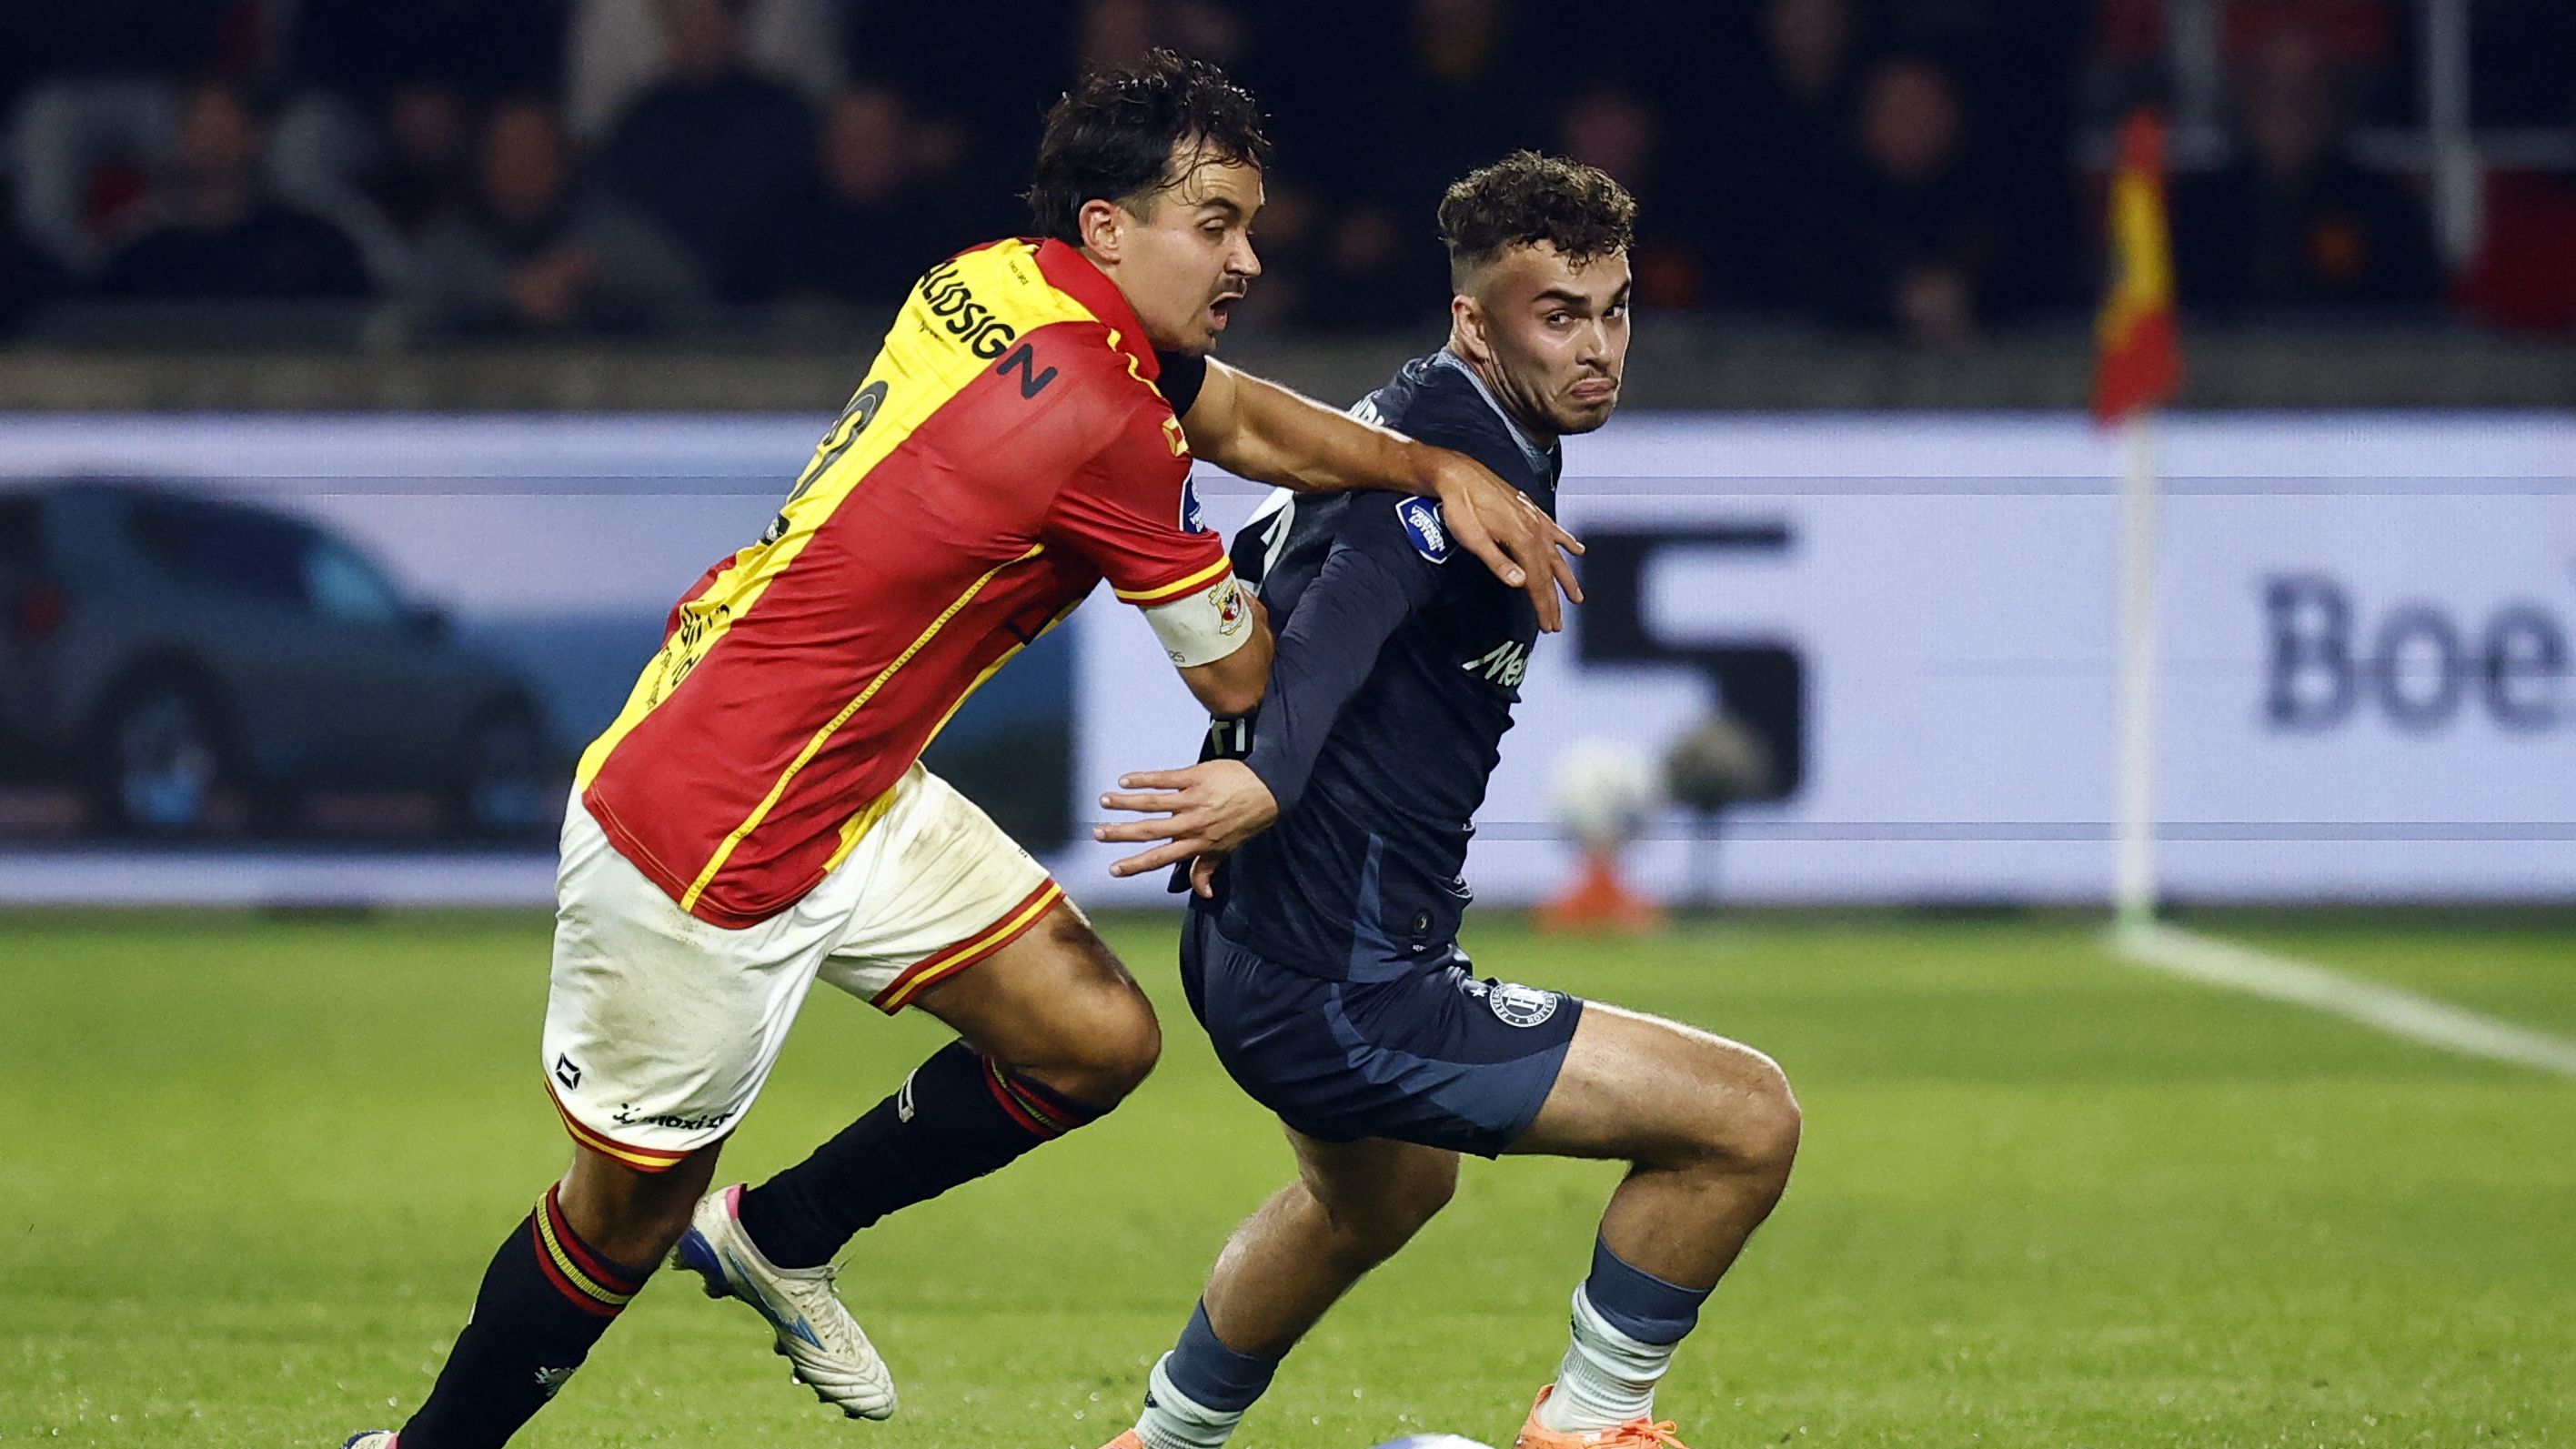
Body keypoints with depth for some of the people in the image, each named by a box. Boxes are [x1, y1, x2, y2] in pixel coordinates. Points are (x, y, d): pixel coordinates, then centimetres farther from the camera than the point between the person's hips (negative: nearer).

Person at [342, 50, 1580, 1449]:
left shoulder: (995, 285, 0)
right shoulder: (1105, 427, -25)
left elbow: (1241, 414, 16)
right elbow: (1238, 677, -10)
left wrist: (1431, 466, 2)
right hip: (705, 847, -9)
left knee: (1097, 1039, 6)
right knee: (629, 1216, 5)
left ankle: (779, 1235, 25)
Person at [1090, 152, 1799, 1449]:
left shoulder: (1406, 421, 10)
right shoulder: (1482, 464, -20)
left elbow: (1258, 566, 23)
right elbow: (1352, 594, -38)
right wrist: (1269, 780, -54)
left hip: (1251, 944, 11)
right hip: (1342, 993, -11)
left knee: (1378, 1194, 41)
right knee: (1747, 1120, -11)